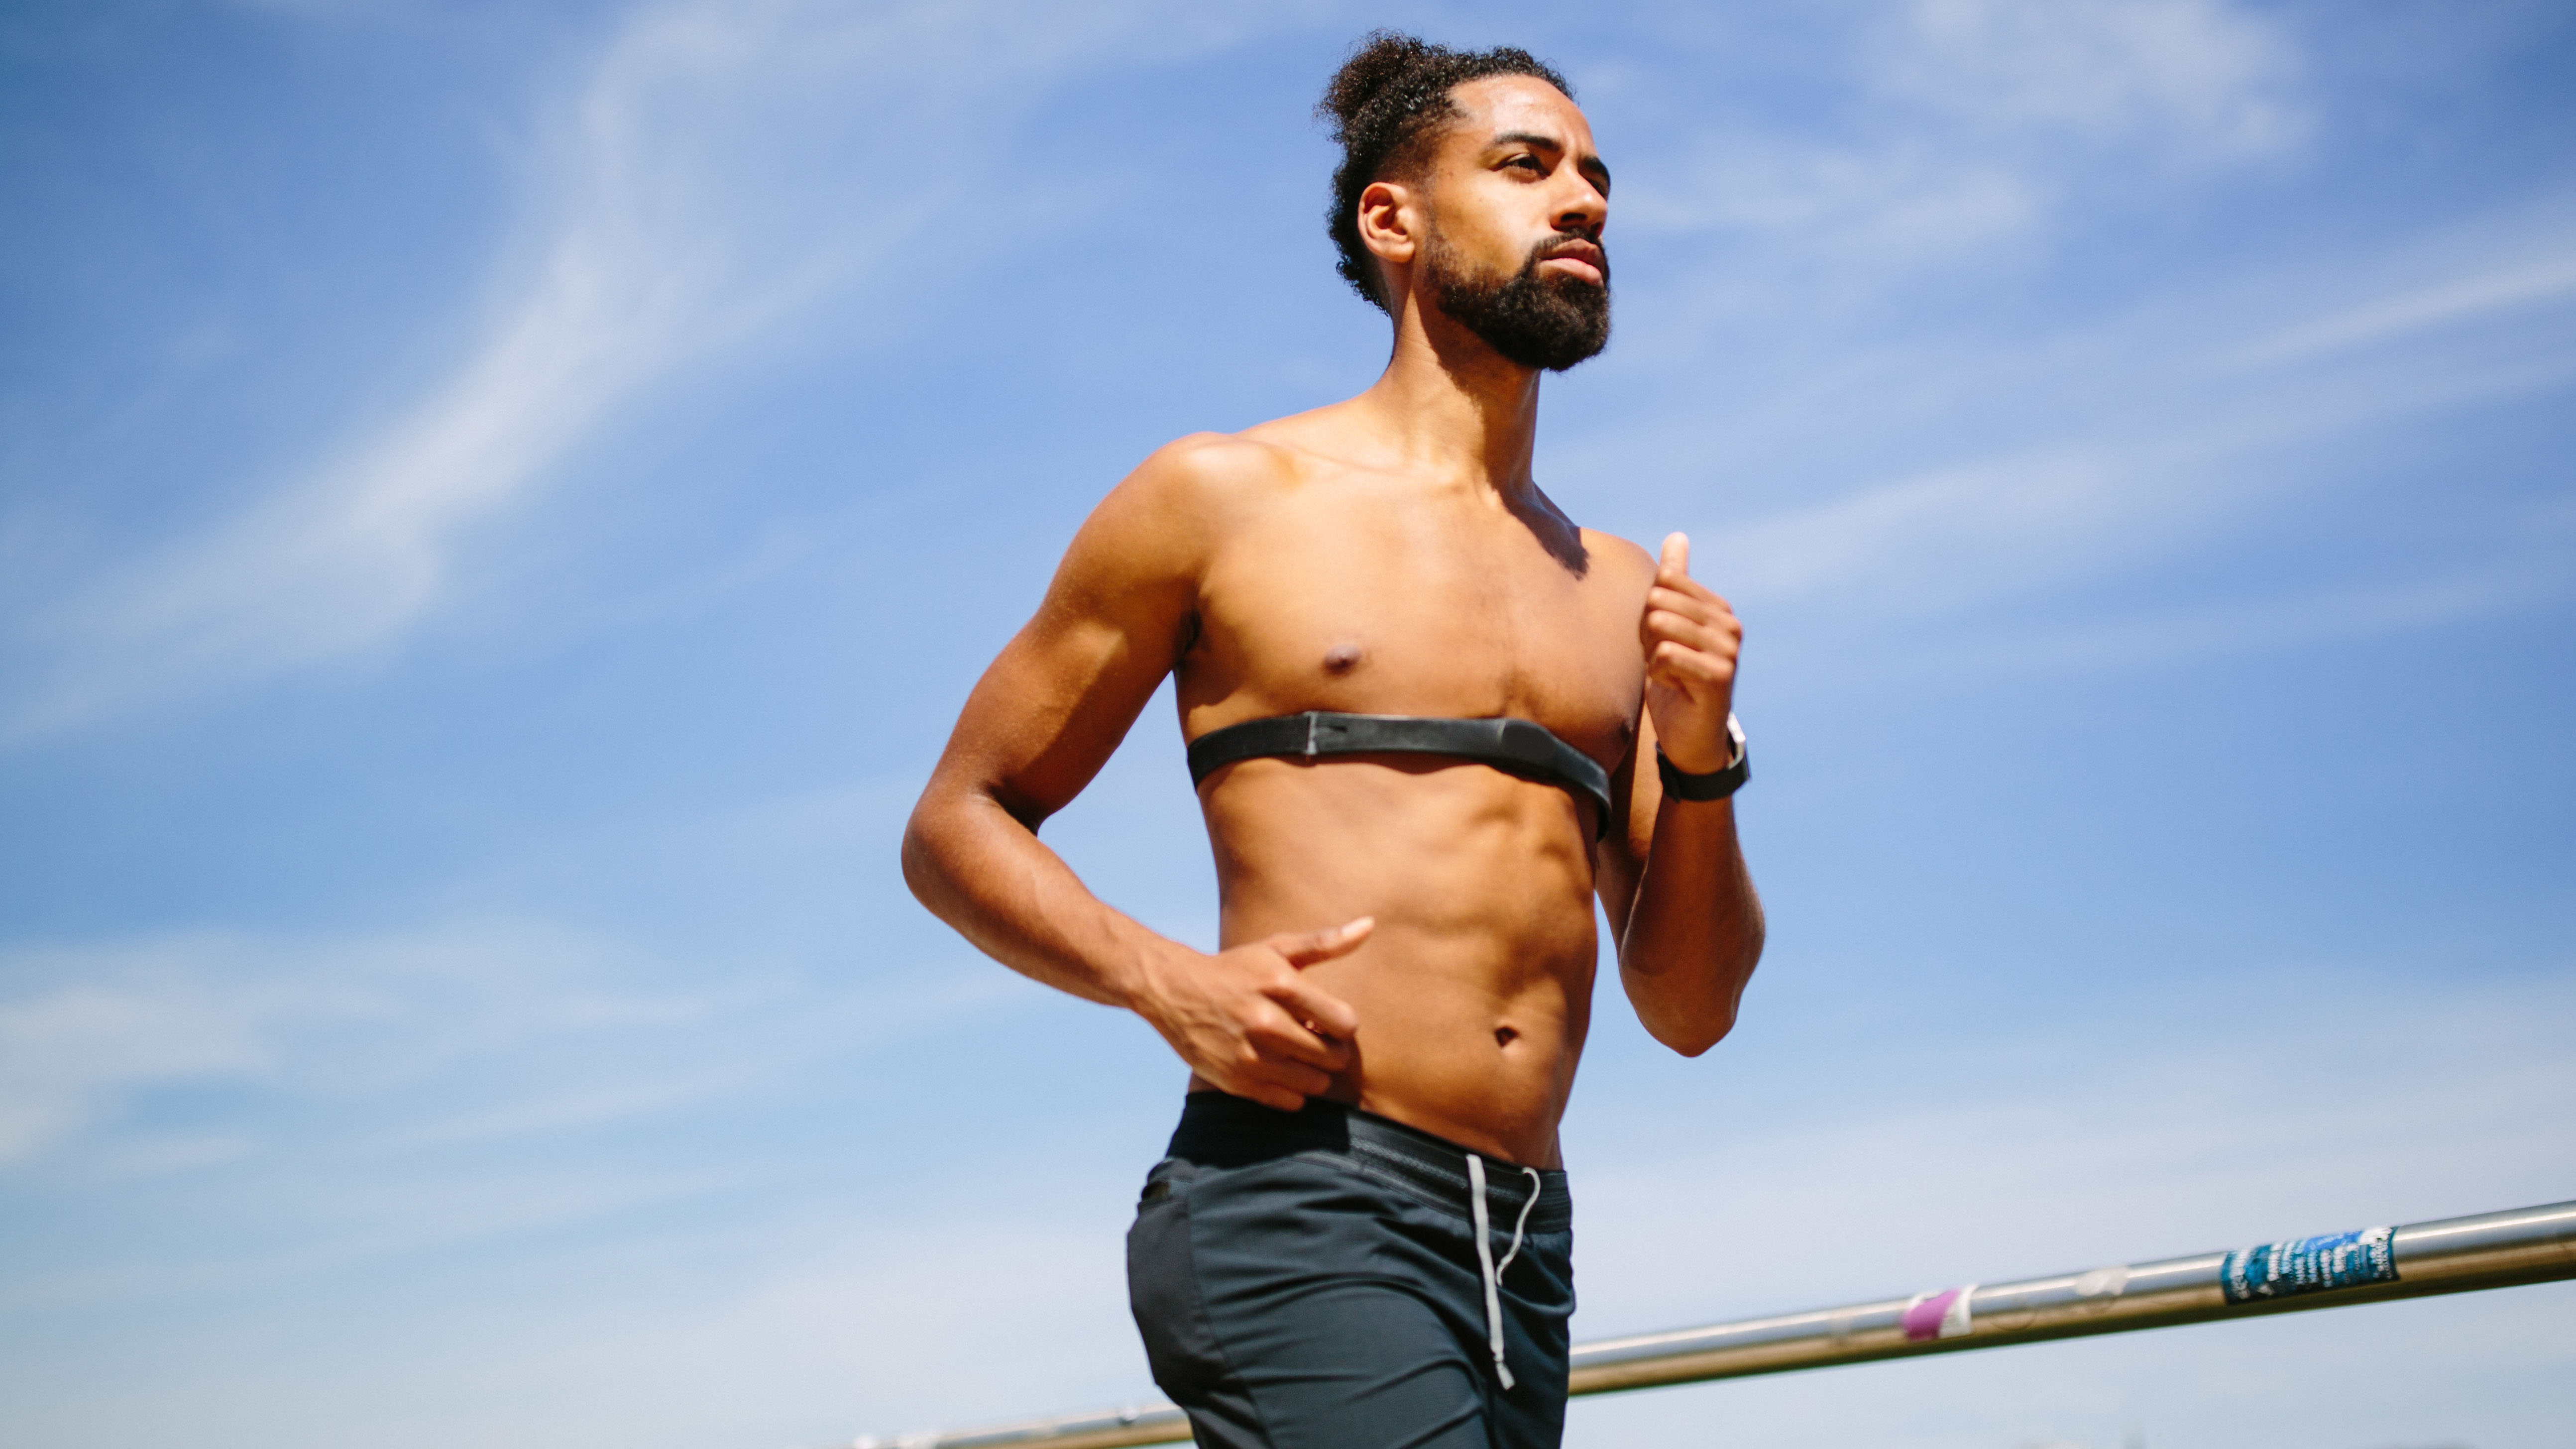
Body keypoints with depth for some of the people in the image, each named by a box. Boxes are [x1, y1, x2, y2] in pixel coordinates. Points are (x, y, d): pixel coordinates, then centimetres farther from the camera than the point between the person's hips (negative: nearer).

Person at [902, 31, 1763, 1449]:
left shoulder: (1619, 591, 18)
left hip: (1527, 1244, 6)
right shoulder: (1224, 499, 5)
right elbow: (956, 824, 7)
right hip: (1296, 1204, -6)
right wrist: (1163, 979, -11)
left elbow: (1690, 1011, 17)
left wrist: (1699, 760, 0)